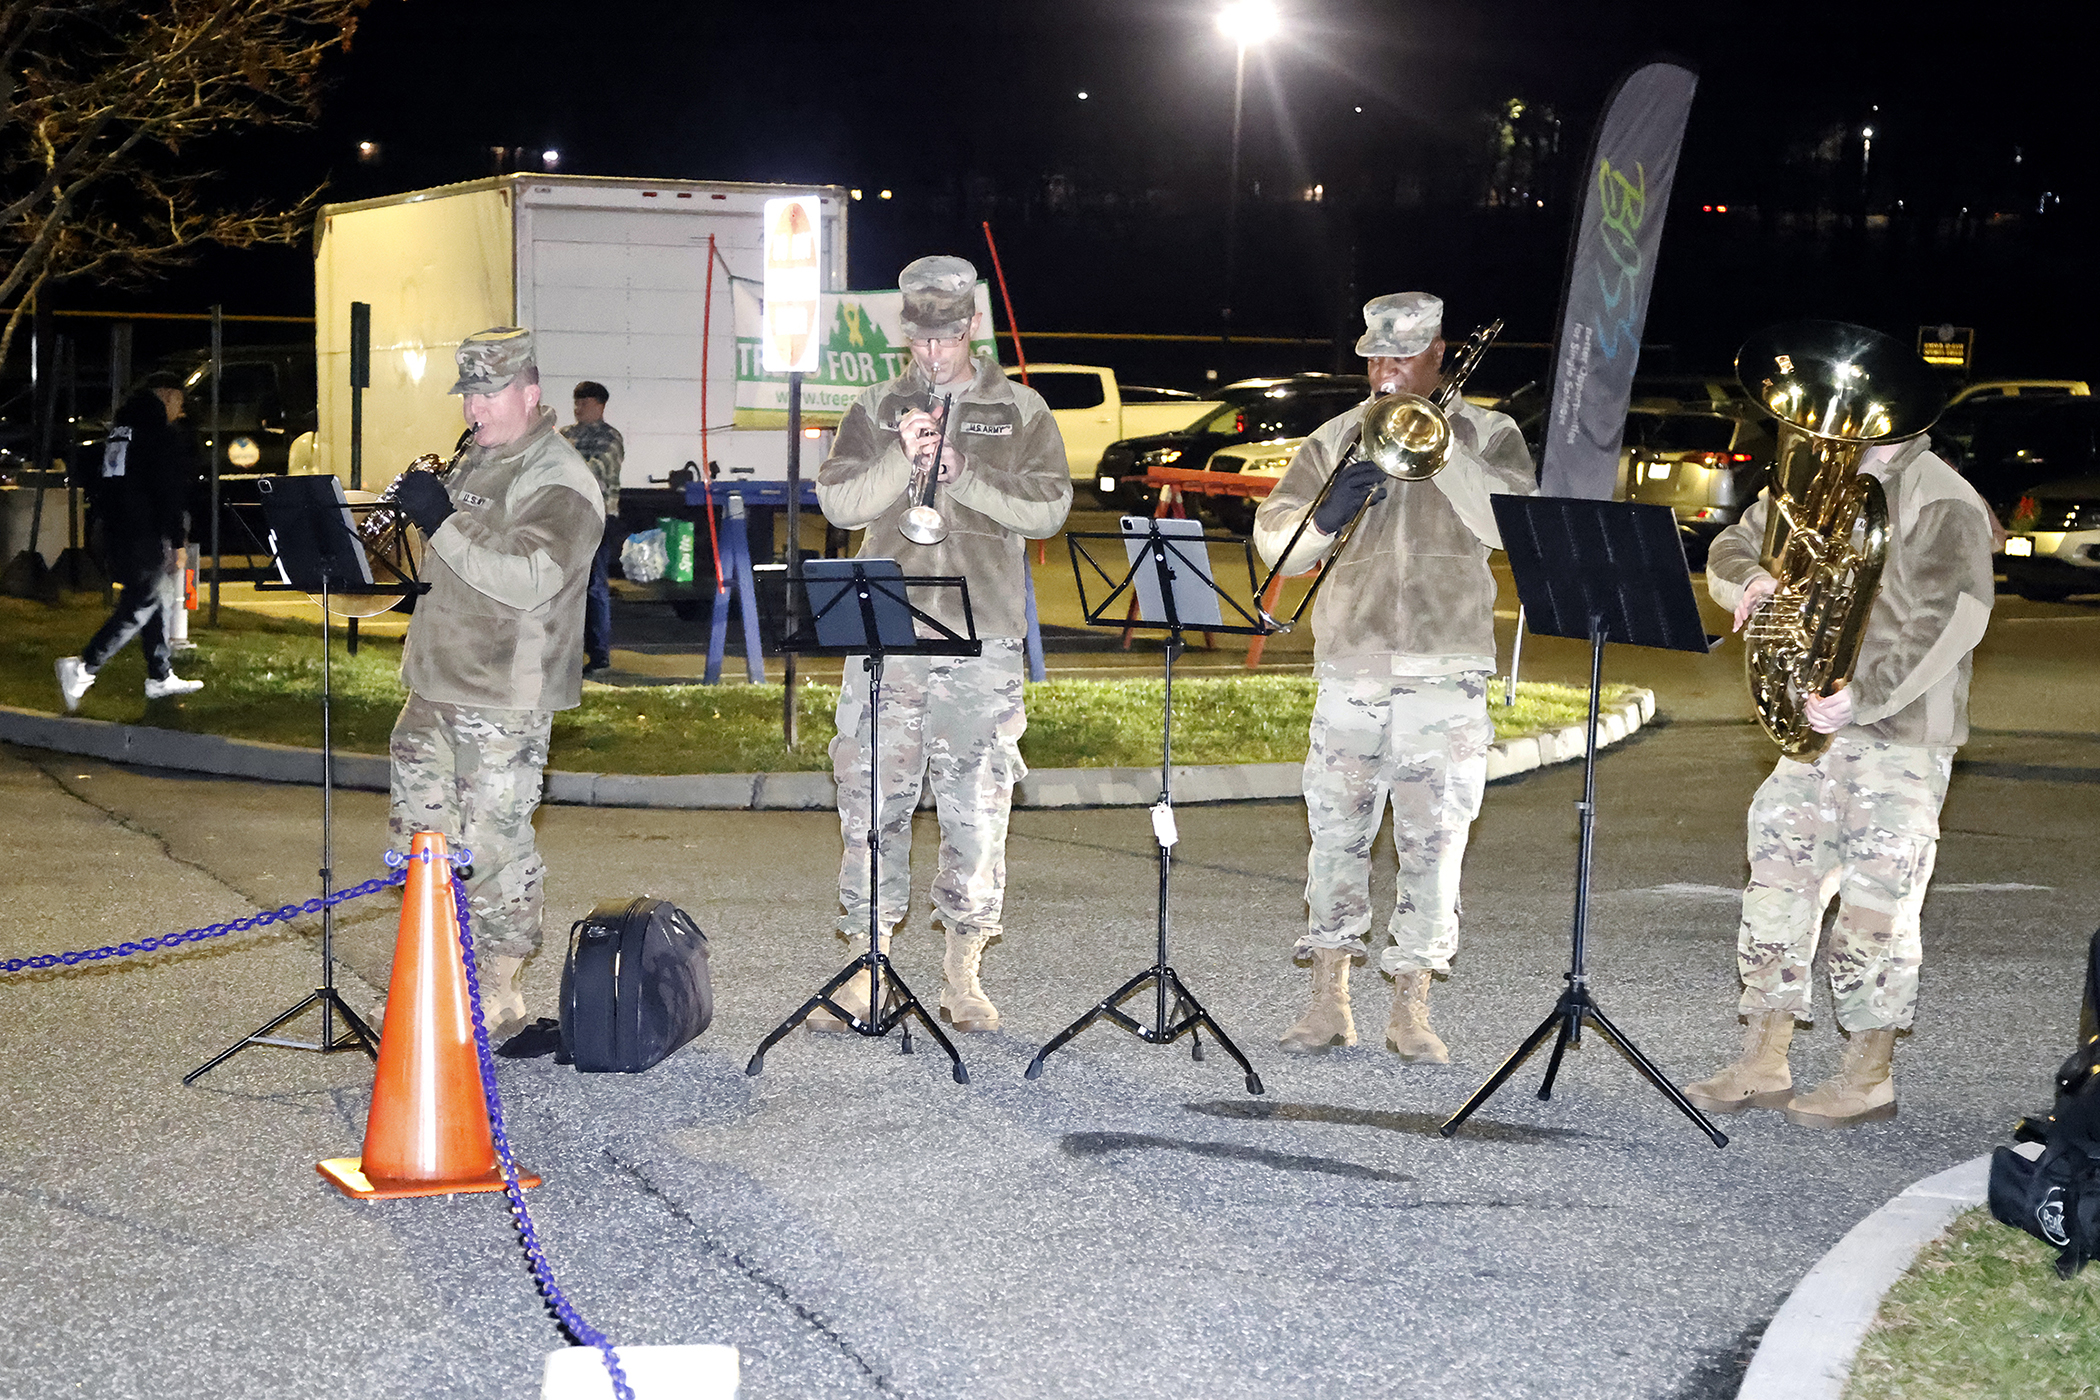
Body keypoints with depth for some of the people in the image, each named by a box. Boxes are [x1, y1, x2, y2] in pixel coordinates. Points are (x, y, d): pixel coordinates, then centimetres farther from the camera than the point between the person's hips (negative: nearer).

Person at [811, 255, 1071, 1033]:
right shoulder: (876, 411, 12)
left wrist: (964, 473, -13)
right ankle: (867, 966, 8)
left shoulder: (1020, 412, 10)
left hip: (983, 636, -1)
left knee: (976, 806, 0)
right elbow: (837, 503, 2)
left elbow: (1049, 507, -2)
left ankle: (964, 973, 10)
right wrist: (901, 458, -13)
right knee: (873, 799, 0)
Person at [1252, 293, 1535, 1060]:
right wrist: (1324, 516, -12)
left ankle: (1410, 1009, 6)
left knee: (1433, 840, -2)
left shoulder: (1488, 435, 7)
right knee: (1336, 831, 1)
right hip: (1349, 665, 2)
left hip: (1446, 671, -2)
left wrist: (1439, 444, -14)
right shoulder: (1337, 438, 13)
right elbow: (1274, 538, 9)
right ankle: (1329, 1001, 10)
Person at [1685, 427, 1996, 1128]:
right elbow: (1729, 550, 20)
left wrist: (1865, 697, -24)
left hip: (1901, 731, -7)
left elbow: (1956, 618, -19)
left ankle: (1869, 1076, 5)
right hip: (1815, 722, 7)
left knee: (1877, 896, -4)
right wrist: (1753, 582, -5)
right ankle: (1763, 1064, 12)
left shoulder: (1942, 503, -9)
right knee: (1779, 884, 5)